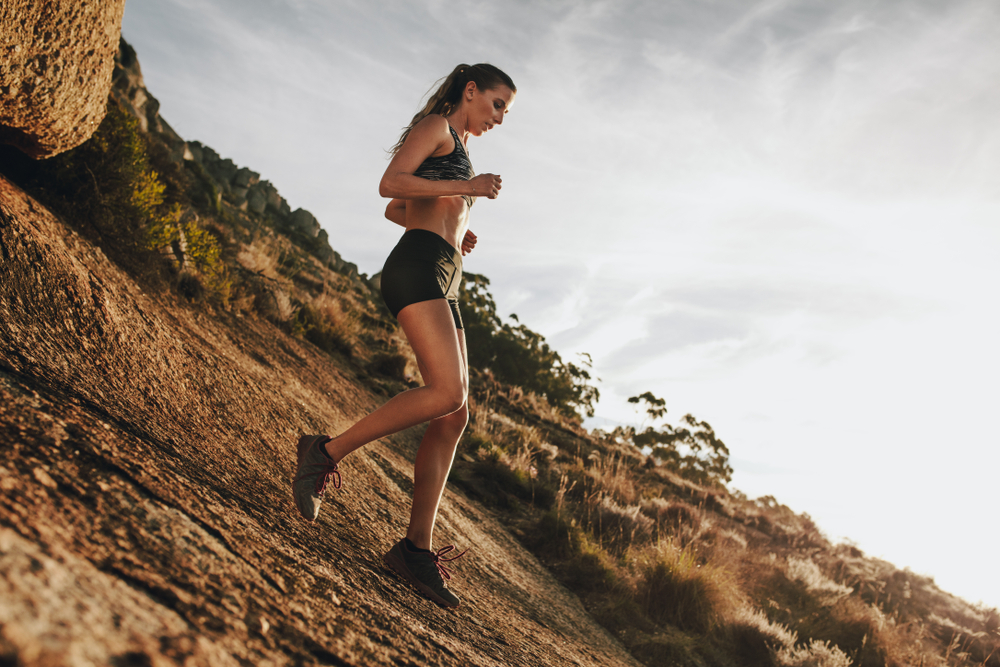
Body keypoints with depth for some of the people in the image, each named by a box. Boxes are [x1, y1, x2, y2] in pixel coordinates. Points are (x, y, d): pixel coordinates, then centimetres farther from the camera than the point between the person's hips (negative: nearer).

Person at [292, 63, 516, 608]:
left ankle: (417, 546, -5)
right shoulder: (436, 126, 7)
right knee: (446, 391, -26)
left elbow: (396, 210, 35)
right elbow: (390, 184, -8)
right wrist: (463, 188, -9)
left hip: (441, 286, 10)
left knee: (454, 417, -3)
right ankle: (326, 451, -16)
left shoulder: (457, 151, 33)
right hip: (417, 267, -10)